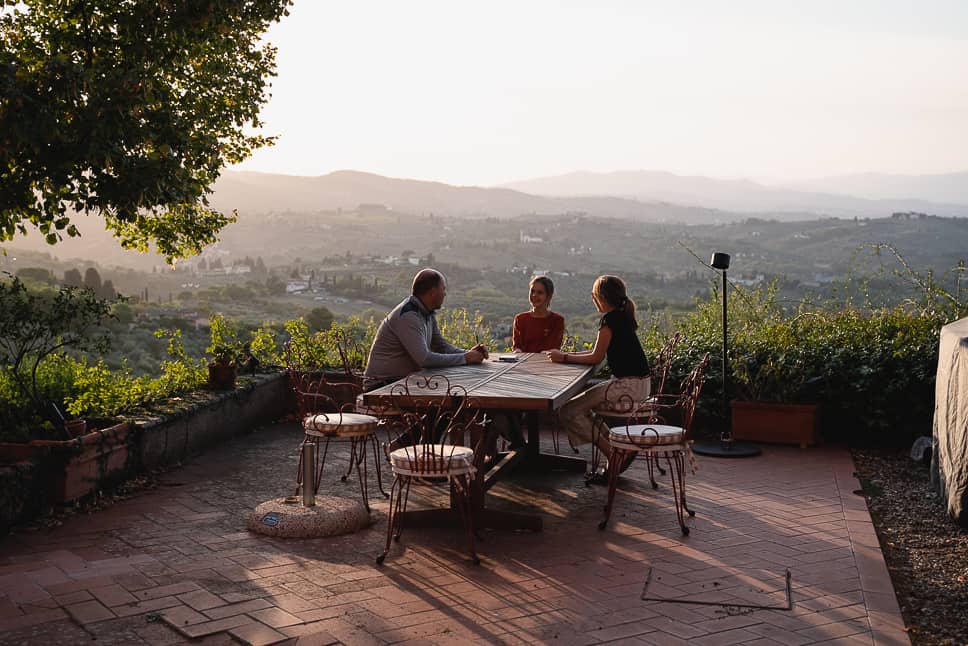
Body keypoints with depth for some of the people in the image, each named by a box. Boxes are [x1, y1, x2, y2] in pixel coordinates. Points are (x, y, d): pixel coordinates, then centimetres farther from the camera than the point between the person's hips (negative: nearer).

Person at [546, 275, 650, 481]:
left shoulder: (610, 319, -15)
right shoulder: (621, 317, 15)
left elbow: (596, 357, -12)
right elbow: (598, 352, 18)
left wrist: (564, 358, -2)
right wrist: (566, 355, 14)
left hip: (630, 386, -10)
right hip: (634, 383, 10)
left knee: (568, 412, -9)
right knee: (579, 405, 18)